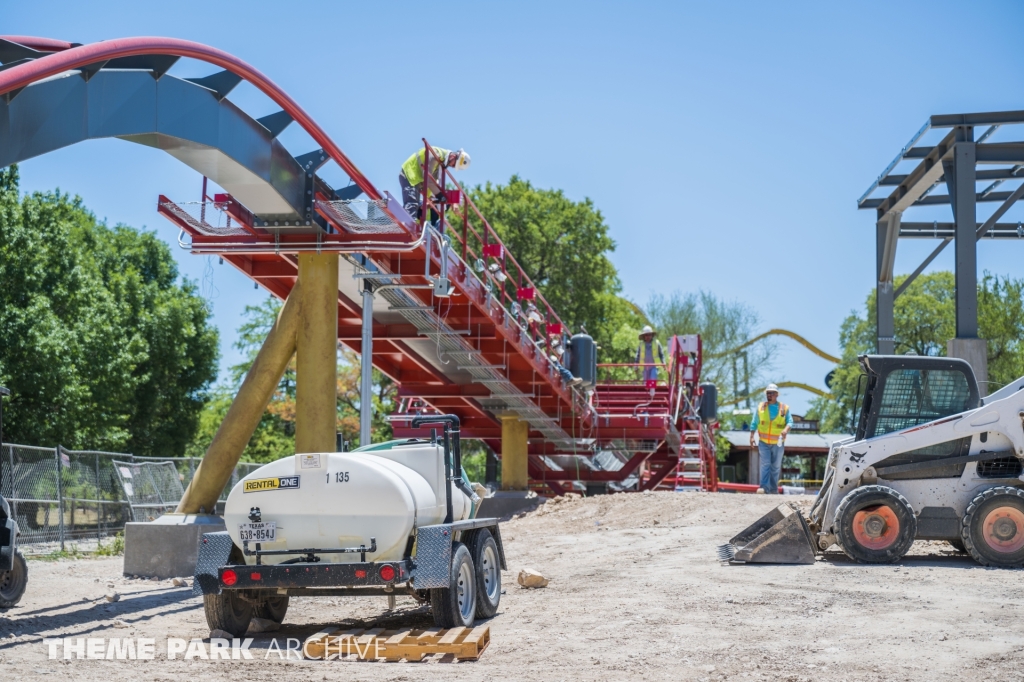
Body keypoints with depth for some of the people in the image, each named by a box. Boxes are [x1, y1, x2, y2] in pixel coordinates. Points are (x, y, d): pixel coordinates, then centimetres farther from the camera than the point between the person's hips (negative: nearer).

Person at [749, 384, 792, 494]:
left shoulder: (784, 408, 2)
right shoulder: (761, 407, 5)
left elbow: (790, 421, -4)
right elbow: (754, 423, 7)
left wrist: (786, 429, -25)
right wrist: (752, 436, -1)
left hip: (778, 443, 1)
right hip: (764, 442, 0)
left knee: (776, 467, 8)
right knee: (765, 464, -11)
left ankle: (774, 489, 17)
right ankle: (764, 488, -14)